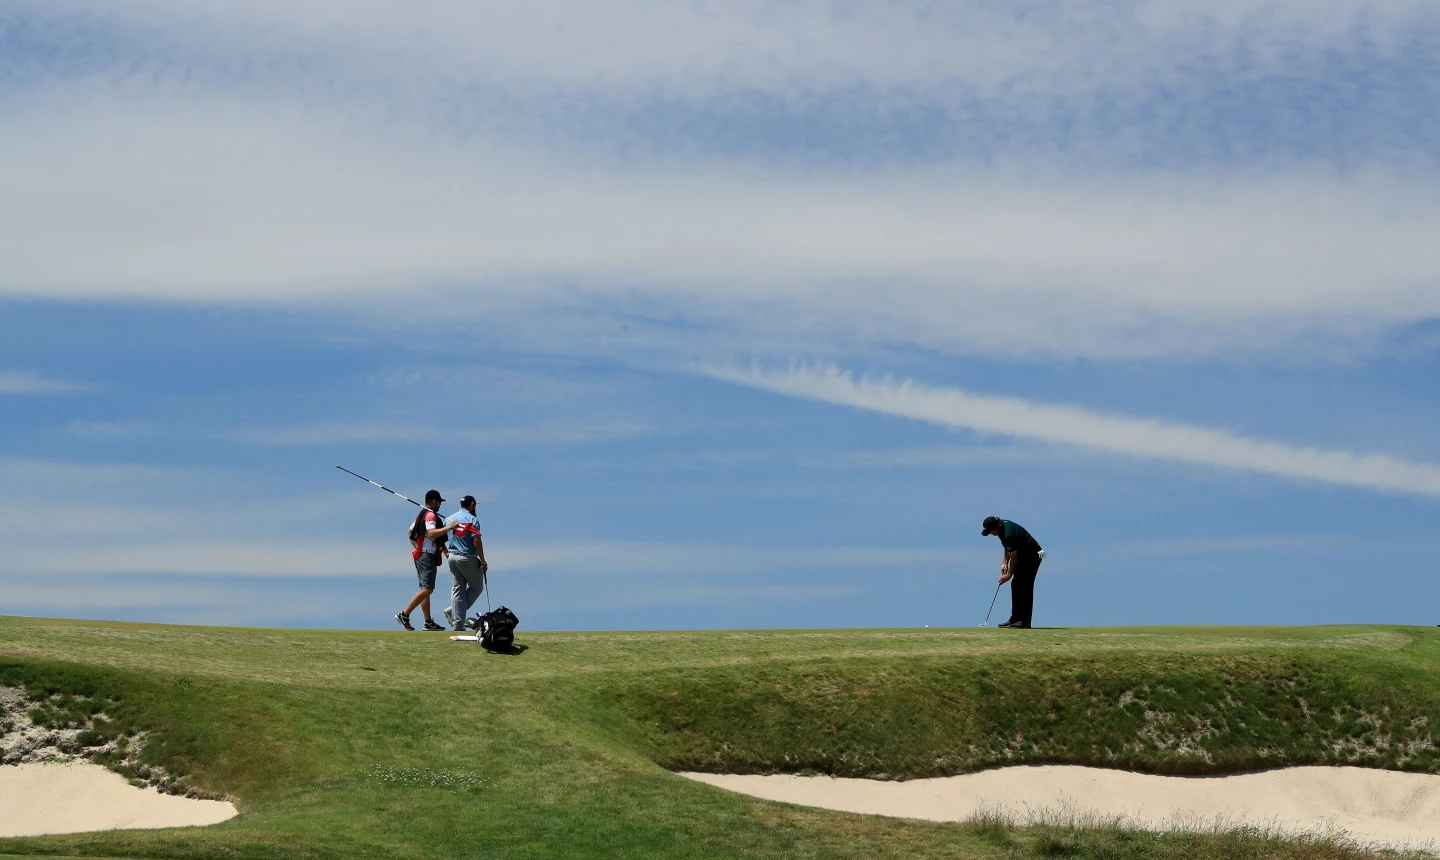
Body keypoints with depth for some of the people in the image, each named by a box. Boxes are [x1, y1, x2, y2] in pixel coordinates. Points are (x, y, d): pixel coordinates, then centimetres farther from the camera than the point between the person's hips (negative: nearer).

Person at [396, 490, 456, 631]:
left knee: (425, 589, 10)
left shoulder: (420, 515, 18)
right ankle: (404, 614, -19)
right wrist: (449, 527, -27)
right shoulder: (431, 515, -12)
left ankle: (428, 622, 11)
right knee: (427, 589, -13)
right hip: (428, 556, -11)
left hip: (420, 555, 11)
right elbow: (432, 533, -28)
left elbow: (410, 534, 23)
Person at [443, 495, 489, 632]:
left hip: (452, 557, 7)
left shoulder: (449, 519, 10)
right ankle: (452, 611, -5)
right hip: (468, 558, -7)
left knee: (457, 590, 8)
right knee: (476, 587, 8)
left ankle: (458, 624, 3)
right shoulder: (472, 520, -11)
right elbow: (476, 541, -17)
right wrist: (482, 560, -12)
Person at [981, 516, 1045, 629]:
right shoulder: (1002, 525, -3)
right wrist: (1004, 562, -1)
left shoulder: (1008, 535, -31)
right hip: (1024, 555, 10)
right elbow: (1008, 549, 11)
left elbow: (1014, 557, -18)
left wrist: (1009, 574, -5)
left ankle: (1025, 621, -14)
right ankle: (1015, 619, 11)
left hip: (1032, 555, -10)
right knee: (1016, 585, 8)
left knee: (1025, 587, -13)